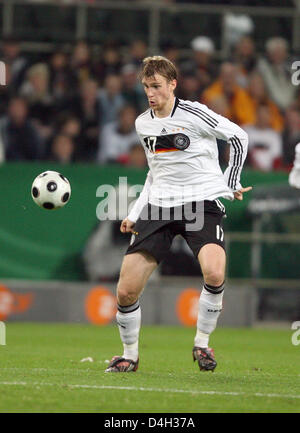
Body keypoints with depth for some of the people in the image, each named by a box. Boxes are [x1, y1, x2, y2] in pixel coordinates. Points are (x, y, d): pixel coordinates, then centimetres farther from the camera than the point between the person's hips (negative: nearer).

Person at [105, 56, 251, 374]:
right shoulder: (142, 124, 11)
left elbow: (238, 137, 3)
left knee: (214, 274, -31)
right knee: (126, 291, -6)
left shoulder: (194, 114, -7)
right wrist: (134, 214, 17)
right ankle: (130, 355, 18)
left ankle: (202, 343, -7)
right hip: (159, 205, 5)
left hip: (201, 202, -5)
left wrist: (229, 185, 3)